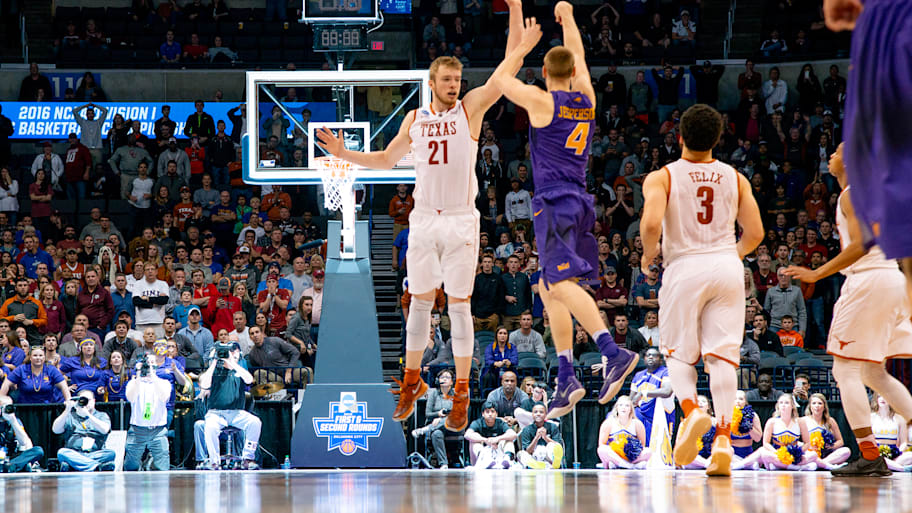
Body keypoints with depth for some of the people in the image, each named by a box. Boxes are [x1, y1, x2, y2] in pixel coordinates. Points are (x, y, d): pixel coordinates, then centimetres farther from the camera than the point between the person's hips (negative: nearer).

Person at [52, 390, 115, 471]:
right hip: (73, 454, 1)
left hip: (95, 454, -1)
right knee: (62, 452, -33)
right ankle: (97, 466, -46)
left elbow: (104, 430, -3)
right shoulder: (70, 416, 22)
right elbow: (55, 430, 6)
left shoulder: (102, 416, 20)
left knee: (110, 453, -30)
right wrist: (67, 411, -3)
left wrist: (87, 414, -11)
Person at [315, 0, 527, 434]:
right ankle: (412, 382, 21)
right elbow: (385, 160, 22)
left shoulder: (471, 107, -2)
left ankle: (461, 394, 3)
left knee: (459, 304, -2)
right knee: (419, 301, 9)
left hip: (461, 221, -3)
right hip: (423, 219, 3)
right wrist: (343, 153, 8)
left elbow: (510, 67, -10)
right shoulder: (415, 119, 9)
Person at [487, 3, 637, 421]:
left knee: (562, 284, -20)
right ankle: (566, 378, 10)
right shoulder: (586, 99, 11)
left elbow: (499, 79, 8)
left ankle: (614, 353, -37)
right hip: (579, 202, 8)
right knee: (549, 289, 14)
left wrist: (524, 45, 20)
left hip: (555, 203, -8)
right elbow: (579, 57, 30)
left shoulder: (542, 101, -7)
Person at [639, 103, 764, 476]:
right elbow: (755, 233, 7)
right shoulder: (735, 178, 8)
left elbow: (651, 223, -18)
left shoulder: (661, 177, -2)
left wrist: (648, 254, 2)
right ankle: (723, 439, -11)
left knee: (678, 354, 11)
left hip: (685, 267, -2)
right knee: (722, 356, 0)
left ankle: (692, 411, -17)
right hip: (728, 267, 2)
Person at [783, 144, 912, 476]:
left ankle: (870, 457, -12)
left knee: (846, 370, -6)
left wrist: (817, 274, -20)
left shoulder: (852, 194, -8)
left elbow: (860, 245, -20)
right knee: (873, 374, 15)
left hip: (868, 280, -10)